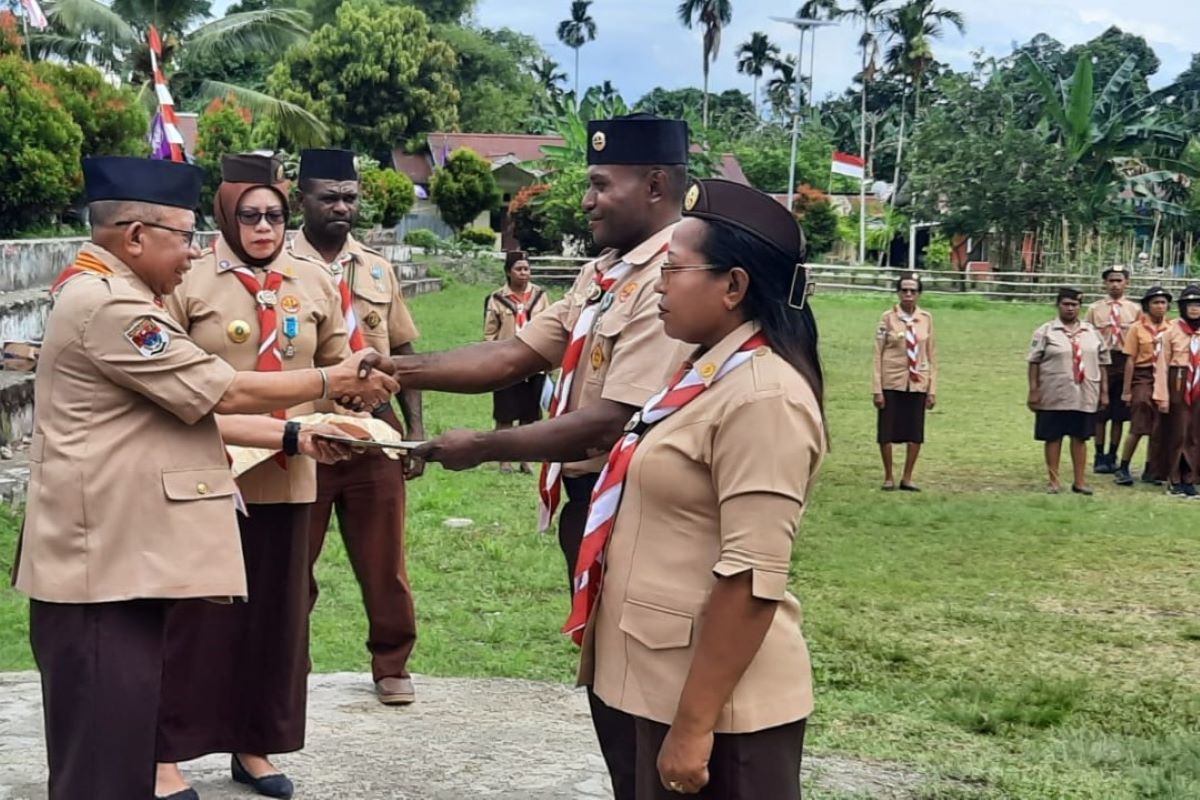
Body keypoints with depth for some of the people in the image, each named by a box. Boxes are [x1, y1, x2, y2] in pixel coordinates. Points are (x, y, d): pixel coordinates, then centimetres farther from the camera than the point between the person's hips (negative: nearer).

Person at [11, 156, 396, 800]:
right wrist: (335, 381, -2)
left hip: (125, 555, 11)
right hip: (103, 564, -11)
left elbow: (192, 411, 18)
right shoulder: (106, 303, -17)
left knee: (121, 741, 17)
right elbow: (225, 393, -14)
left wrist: (293, 438, 13)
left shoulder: (107, 296, 18)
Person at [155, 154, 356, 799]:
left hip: (286, 473, 4)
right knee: (198, 612, 2)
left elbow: (337, 367, 14)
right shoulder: (188, 281, -5)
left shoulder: (314, 282, 7)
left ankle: (254, 744, 26)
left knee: (276, 608, 11)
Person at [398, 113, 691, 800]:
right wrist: (399, 370, -6)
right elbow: (515, 356, 4)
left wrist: (484, 448, -19)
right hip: (589, 500, 10)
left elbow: (614, 421, -26)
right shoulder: (603, 274, 10)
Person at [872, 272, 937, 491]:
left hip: (918, 383, 2)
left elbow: (931, 354, 7)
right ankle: (888, 477, 18)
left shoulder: (926, 318, 4)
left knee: (915, 433, 3)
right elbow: (878, 353, -3)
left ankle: (907, 478, 17)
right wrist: (877, 388, -8)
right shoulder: (888, 317, -3)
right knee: (887, 432, 2)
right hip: (891, 382, -2)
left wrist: (932, 389, 4)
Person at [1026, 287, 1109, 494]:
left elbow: (1102, 363, 12)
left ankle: (1080, 481, 14)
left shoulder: (1092, 333, 10)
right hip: (1054, 395, -2)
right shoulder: (1045, 332, 0)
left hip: (1084, 396, 3)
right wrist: (1033, 390, -8)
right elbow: (1034, 363, -3)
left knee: (1080, 437, 7)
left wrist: (1104, 391, 8)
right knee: (1053, 437, 2)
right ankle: (1054, 481, 11)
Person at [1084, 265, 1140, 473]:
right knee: (1100, 415, 2)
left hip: (1125, 364, 1)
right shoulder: (1095, 308, 4)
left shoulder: (1135, 309, 5)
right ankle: (1100, 457, 9)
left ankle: (1112, 457, 15)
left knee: (1119, 415, 5)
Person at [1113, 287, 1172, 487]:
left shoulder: (1171, 328, 5)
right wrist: (1126, 390, -5)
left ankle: (1150, 470, 19)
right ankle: (1122, 469, 6)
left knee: (1159, 429, 7)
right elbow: (1130, 361, -3)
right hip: (1143, 378, -3)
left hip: (1165, 380, 3)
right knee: (1138, 427, -4)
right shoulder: (1138, 328, -2)